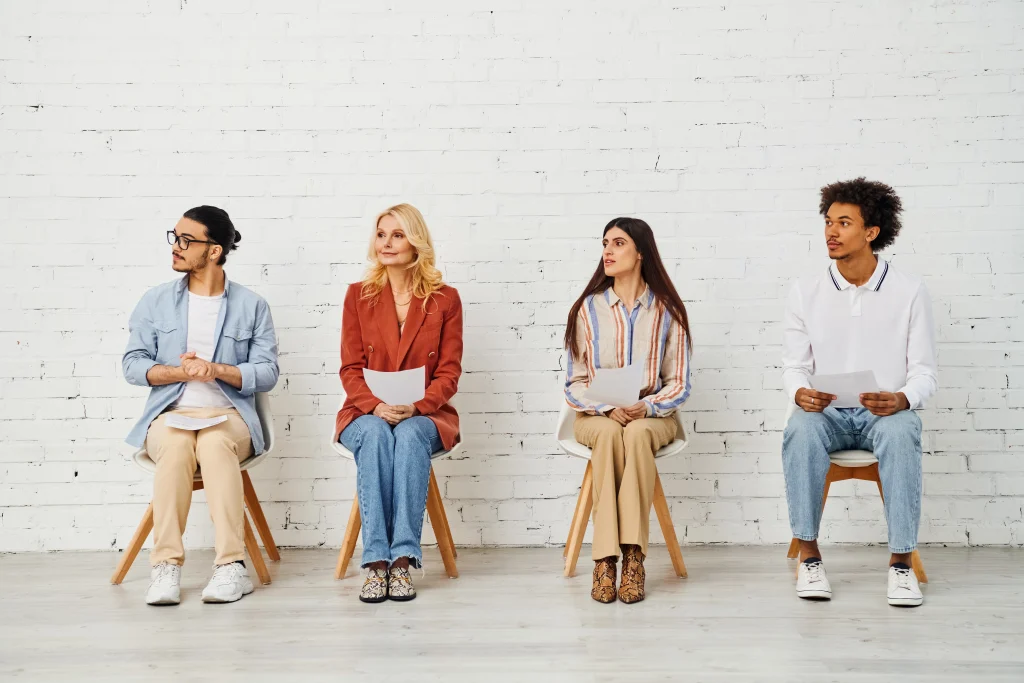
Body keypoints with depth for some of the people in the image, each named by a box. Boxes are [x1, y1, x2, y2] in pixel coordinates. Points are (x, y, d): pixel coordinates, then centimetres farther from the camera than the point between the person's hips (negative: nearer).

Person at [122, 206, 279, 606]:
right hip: (169, 415, 1)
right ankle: (166, 567, -35)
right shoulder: (155, 302, 13)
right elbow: (132, 364, 6)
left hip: (229, 416, -1)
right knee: (176, 444, -35)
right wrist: (180, 371, -11)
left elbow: (267, 373, 0)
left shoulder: (252, 306, 7)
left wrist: (218, 369, -17)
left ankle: (232, 566, -40)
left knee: (214, 443, -37)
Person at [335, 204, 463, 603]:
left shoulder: (445, 300, 5)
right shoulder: (358, 295, 8)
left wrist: (414, 407, -19)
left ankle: (403, 560, -36)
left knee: (409, 435, -36)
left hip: (424, 416, -1)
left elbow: (449, 372, 0)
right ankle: (376, 562, -36)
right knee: (375, 435, -34)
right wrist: (377, 406, -18)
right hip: (367, 414, 1)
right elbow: (351, 368, 2)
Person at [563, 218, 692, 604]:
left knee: (637, 434, -36)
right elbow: (575, 383, 1)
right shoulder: (588, 309, 3)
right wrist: (607, 407, -18)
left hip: (652, 416, 0)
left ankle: (633, 557, -38)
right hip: (596, 416, 0)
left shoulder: (667, 310, 2)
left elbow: (678, 383, 0)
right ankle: (604, 560, -38)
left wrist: (647, 406, -19)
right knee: (610, 434, -35)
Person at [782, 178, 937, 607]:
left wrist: (901, 399, -22)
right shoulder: (806, 291, 5)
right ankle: (808, 554, -24)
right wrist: (800, 392, -17)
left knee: (901, 433, -36)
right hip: (827, 412, 1)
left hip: (885, 412, -1)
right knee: (800, 430, -34)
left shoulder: (909, 292, 1)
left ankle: (901, 561, -27)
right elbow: (794, 365, 7)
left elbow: (924, 372, 1)